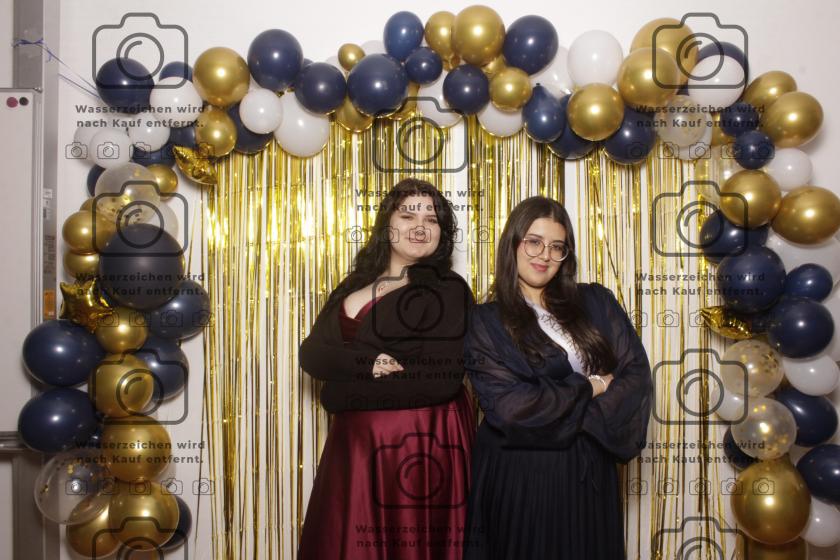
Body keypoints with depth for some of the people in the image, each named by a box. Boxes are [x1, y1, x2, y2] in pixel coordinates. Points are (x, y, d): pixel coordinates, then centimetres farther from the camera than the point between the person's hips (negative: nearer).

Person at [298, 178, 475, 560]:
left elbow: (441, 380, -19)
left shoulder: (449, 292, -9)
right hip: (355, 440, 6)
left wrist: (344, 392, -13)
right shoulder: (355, 285, 9)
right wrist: (370, 364, -19)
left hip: (424, 442, -5)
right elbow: (312, 353, 0)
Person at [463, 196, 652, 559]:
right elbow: (508, 406, -17)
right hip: (519, 475, -3)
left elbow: (636, 373, -4)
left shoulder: (596, 302, 4)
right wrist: (590, 388, -9)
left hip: (589, 471, 4)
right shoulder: (485, 322, -7)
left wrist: (585, 419, -17)